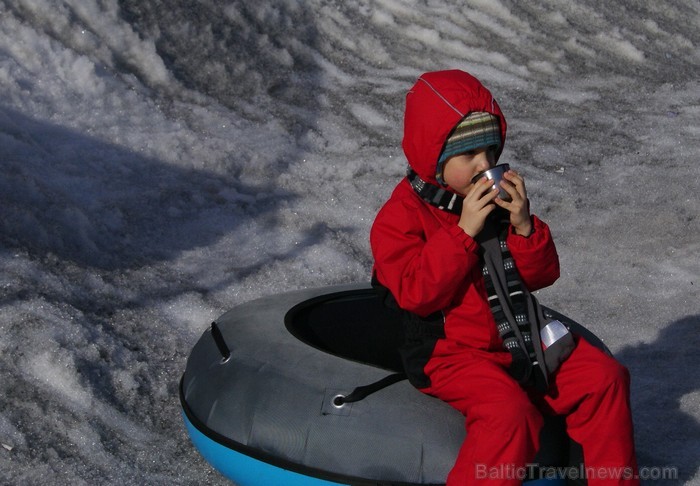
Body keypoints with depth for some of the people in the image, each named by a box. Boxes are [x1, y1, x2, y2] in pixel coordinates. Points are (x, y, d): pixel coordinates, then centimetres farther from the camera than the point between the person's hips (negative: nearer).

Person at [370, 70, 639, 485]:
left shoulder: (501, 198, 8)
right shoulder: (401, 215, -9)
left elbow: (542, 276, 7)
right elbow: (417, 294, -21)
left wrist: (525, 227, -13)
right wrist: (464, 231, -24)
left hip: (518, 339, 7)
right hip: (451, 351, -6)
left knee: (604, 377, -5)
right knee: (508, 412, -32)